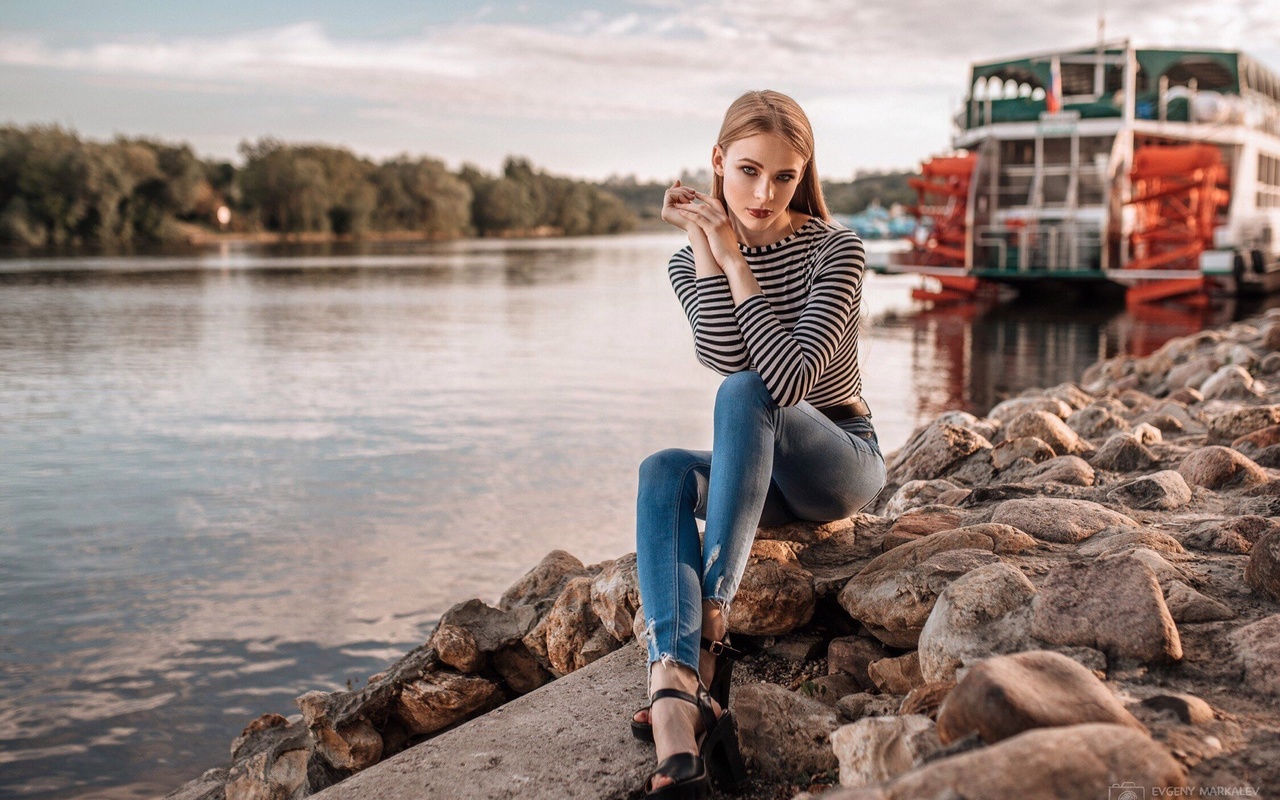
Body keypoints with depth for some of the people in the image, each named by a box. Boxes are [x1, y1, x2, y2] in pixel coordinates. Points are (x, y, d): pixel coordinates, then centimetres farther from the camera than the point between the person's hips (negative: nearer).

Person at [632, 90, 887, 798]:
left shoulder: (835, 251, -11)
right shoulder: (689, 263, 2)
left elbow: (790, 379, -25)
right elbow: (724, 359, -16)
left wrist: (734, 261, -25)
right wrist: (707, 256, -23)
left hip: (842, 461, -4)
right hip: (758, 471, 4)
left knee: (743, 392, -33)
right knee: (663, 472, -30)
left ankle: (711, 629, -41)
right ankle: (675, 711, -51)